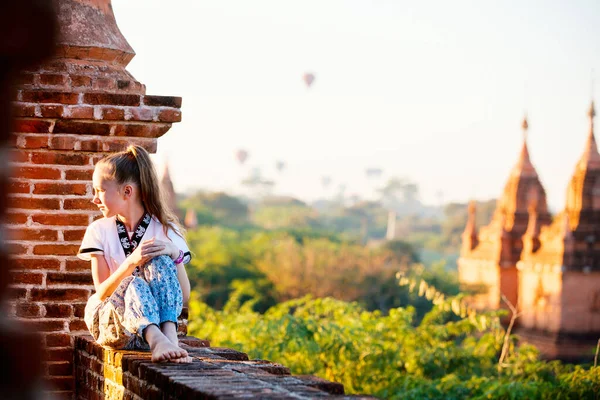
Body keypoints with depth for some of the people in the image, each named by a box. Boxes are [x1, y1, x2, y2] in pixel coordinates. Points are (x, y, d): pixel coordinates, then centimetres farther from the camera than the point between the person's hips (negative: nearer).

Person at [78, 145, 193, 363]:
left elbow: (184, 296, -3)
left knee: (160, 263, -26)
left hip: (154, 318, 1)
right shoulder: (99, 231, 4)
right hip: (109, 320, 0)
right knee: (135, 285, -33)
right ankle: (158, 342, -61)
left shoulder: (166, 229, 2)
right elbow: (102, 294, -7)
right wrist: (132, 262, -24)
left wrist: (176, 255, -20)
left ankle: (170, 338, -45)